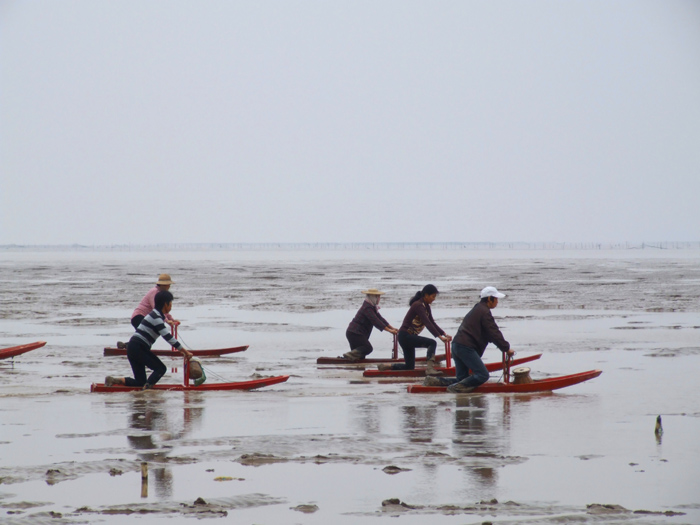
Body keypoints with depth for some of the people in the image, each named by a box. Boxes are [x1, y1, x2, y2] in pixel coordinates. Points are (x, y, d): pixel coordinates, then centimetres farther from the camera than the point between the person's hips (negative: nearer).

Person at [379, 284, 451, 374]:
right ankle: (430, 368, -36)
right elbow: (427, 323, -28)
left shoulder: (426, 306, 11)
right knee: (432, 343, -25)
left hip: (409, 337, 10)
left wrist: (444, 334, 1)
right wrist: (440, 336, -33)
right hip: (405, 336, -10)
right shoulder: (418, 305, -19)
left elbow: (432, 323, 12)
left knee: (410, 366, 14)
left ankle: (385, 367, 22)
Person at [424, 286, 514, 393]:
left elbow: (491, 334, 30)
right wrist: (506, 348, -1)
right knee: (483, 375, -14)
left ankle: (434, 381, 2)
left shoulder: (476, 310, 26)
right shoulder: (484, 312, -7)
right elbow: (494, 334, -10)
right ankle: (457, 387, -22)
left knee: (462, 379, 12)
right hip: (466, 347, -10)